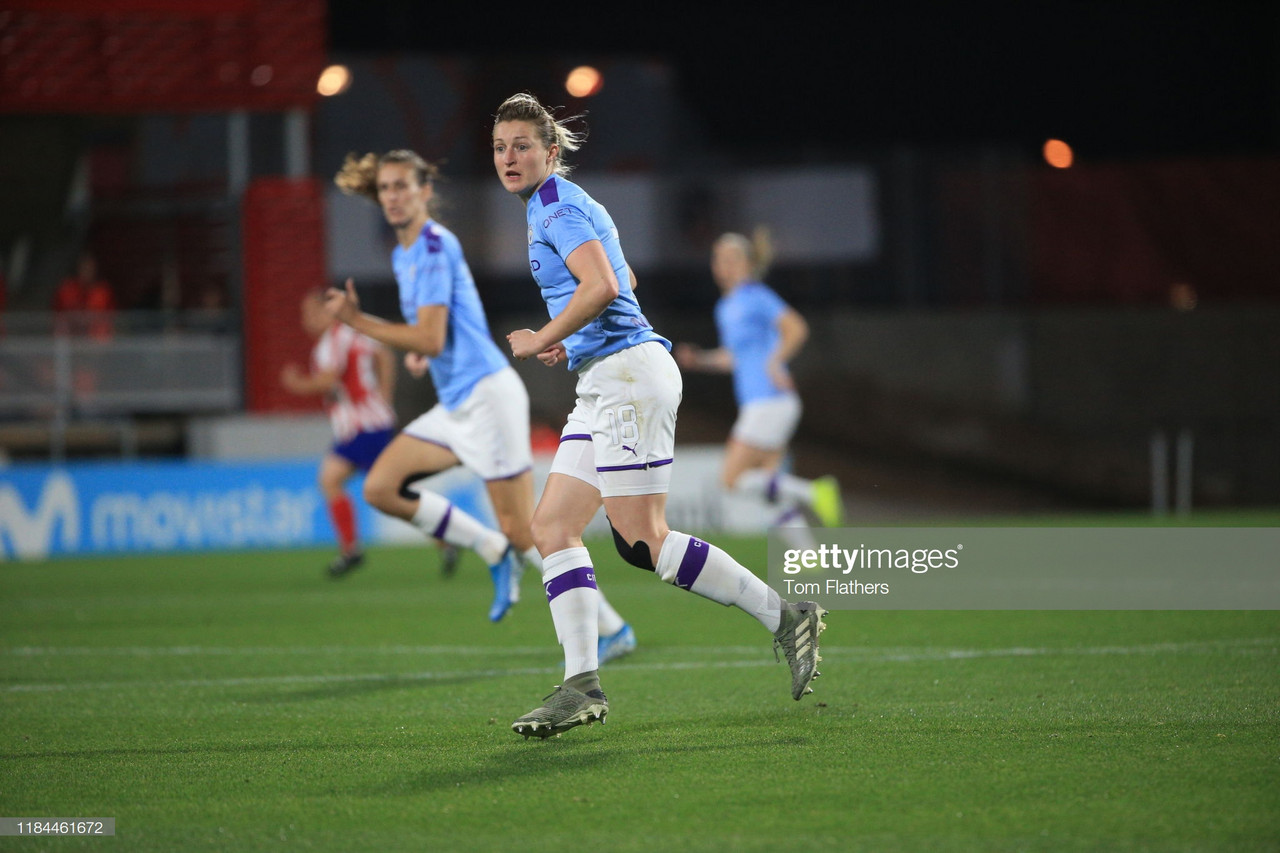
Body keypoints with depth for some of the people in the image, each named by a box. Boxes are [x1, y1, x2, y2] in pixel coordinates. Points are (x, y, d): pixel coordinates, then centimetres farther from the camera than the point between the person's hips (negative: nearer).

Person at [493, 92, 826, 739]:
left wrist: (543, 342, -12)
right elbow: (622, 280, 34)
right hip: (603, 385, 10)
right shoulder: (551, 206, 21)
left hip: (627, 371, -10)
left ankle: (786, 618, -4)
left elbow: (602, 285, -24)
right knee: (551, 525, 2)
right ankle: (582, 685, -3)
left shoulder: (558, 204, -8)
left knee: (643, 541, -12)